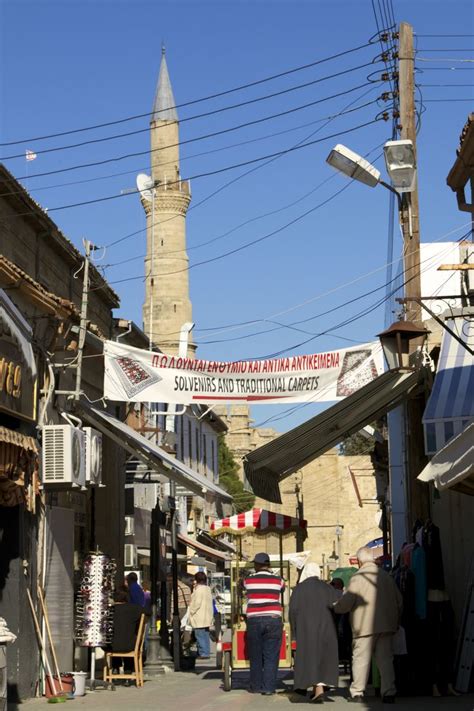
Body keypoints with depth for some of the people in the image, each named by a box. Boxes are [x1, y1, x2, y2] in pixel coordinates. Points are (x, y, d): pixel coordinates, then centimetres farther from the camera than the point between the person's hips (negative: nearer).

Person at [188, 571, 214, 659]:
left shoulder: (199, 589, -15)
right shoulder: (207, 589, 14)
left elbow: (197, 603, -18)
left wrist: (191, 613, -8)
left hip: (199, 618, -10)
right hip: (206, 617, 10)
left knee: (200, 636, -7)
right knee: (205, 635, 13)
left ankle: (204, 653, -8)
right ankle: (206, 652, 17)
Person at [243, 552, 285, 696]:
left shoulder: (248, 580, 4)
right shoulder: (278, 580, 3)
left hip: (254, 620, 1)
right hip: (273, 620, -1)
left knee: (255, 656, 10)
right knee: (271, 656, 2)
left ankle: (255, 686, 16)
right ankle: (268, 687, -1)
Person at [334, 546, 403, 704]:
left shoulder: (358, 577, -9)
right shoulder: (386, 576, 8)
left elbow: (347, 601, -12)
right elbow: (398, 600, 13)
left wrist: (335, 607, 9)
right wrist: (396, 622, 23)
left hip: (364, 626, -5)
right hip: (386, 625, 5)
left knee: (361, 658, 3)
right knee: (385, 659, 7)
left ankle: (357, 692, 6)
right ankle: (389, 693, 5)